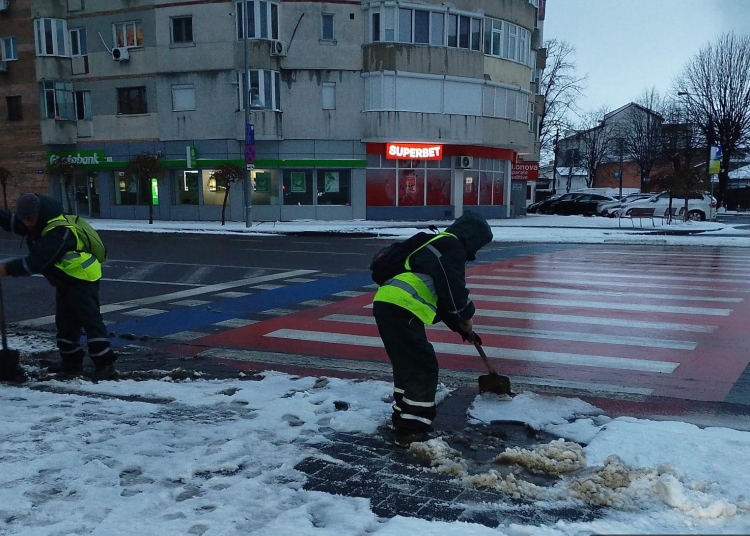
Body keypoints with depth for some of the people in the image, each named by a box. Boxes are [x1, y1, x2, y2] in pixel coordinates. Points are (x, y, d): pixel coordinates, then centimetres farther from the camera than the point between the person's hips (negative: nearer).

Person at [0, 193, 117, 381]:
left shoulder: (58, 231, -28)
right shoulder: (40, 225, 3)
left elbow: (36, 262, -31)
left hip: (83, 279, -10)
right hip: (65, 280, 10)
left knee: (90, 320, -13)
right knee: (65, 322, 15)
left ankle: (105, 364, -12)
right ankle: (71, 362, 24)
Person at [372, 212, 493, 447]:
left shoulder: (436, 245, 29)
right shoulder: (452, 247, -3)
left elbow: (441, 296, 32)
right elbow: (453, 291, -9)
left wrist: (460, 326, 32)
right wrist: (466, 315, 10)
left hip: (387, 304, 10)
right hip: (400, 310, -10)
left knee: (407, 365, 22)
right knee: (424, 368, -2)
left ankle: (403, 419, 32)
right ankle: (412, 431, 2)